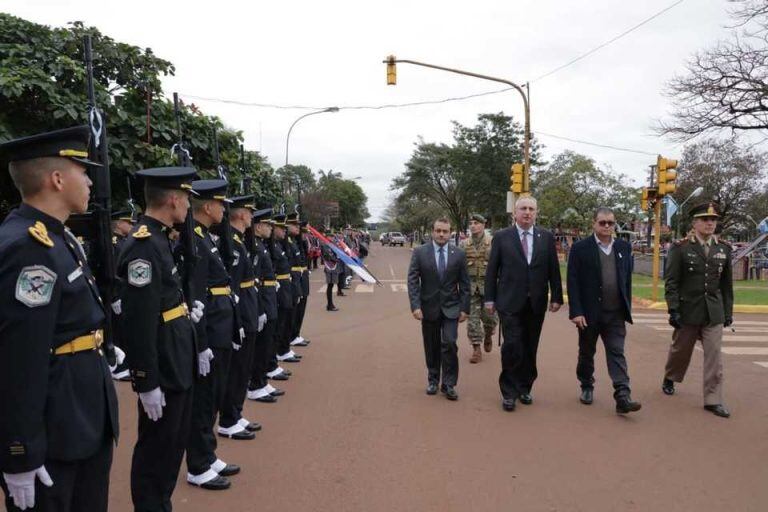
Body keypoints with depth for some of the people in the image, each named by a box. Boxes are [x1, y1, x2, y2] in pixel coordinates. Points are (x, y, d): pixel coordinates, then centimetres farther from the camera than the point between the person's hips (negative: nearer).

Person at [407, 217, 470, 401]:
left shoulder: (459, 254, 0)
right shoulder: (420, 253, -2)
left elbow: (464, 283, 3)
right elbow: (412, 280, -6)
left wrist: (465, 308, -2)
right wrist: (415, 306, -14)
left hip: (451, 308, 0)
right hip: (429, 307, 0)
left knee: (449, 343, -10)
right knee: (432, 347, 9)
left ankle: (449, 384, 3)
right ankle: (433, 380, 27)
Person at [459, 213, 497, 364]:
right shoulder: (464, 244, 5)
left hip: (488, 285, -1)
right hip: (470, 285, 2)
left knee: (489, 316, 5)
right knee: (473, 318, -1)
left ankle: (488, 335, 37)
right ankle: (476, 350, 6)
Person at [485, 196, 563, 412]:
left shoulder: (547, 238, 7)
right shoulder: (501, 237, 1)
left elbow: (554, 270, 7)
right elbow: (492, 270, 2)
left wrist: (556, 297, 3)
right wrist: (490, 298, 0)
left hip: (536, 303, 3)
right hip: (510, 303, -2)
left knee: (530, 349, 9)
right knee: (512, 346, -6)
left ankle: (525, 388, 24)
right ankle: (509, 392, 6)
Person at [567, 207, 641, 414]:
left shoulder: (624, 247, 6)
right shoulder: (580, 248, -6)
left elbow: (628, 279, 10)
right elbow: (573, 282, -9)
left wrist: (627, 308, 7)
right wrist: (576, 311, -15)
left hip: (615, 313, 2)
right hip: (589, 312, -2)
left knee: (617, 354, -2)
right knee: (586, 353, 13)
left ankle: (623, 397, -5)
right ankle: (587, 387, 32)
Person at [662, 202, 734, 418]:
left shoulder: (723, 249, 4)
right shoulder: (680, 248, -8)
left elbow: (727, 284, 10)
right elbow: (671, 282, -9)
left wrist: (728, 311, 10)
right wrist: (673, 310, -14)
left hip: (714, 313, 3)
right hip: (688, 310, -2)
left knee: (714, 355, -1)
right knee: (680, 350, 14)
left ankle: (713, 399, 6)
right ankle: (670, 379, 39)